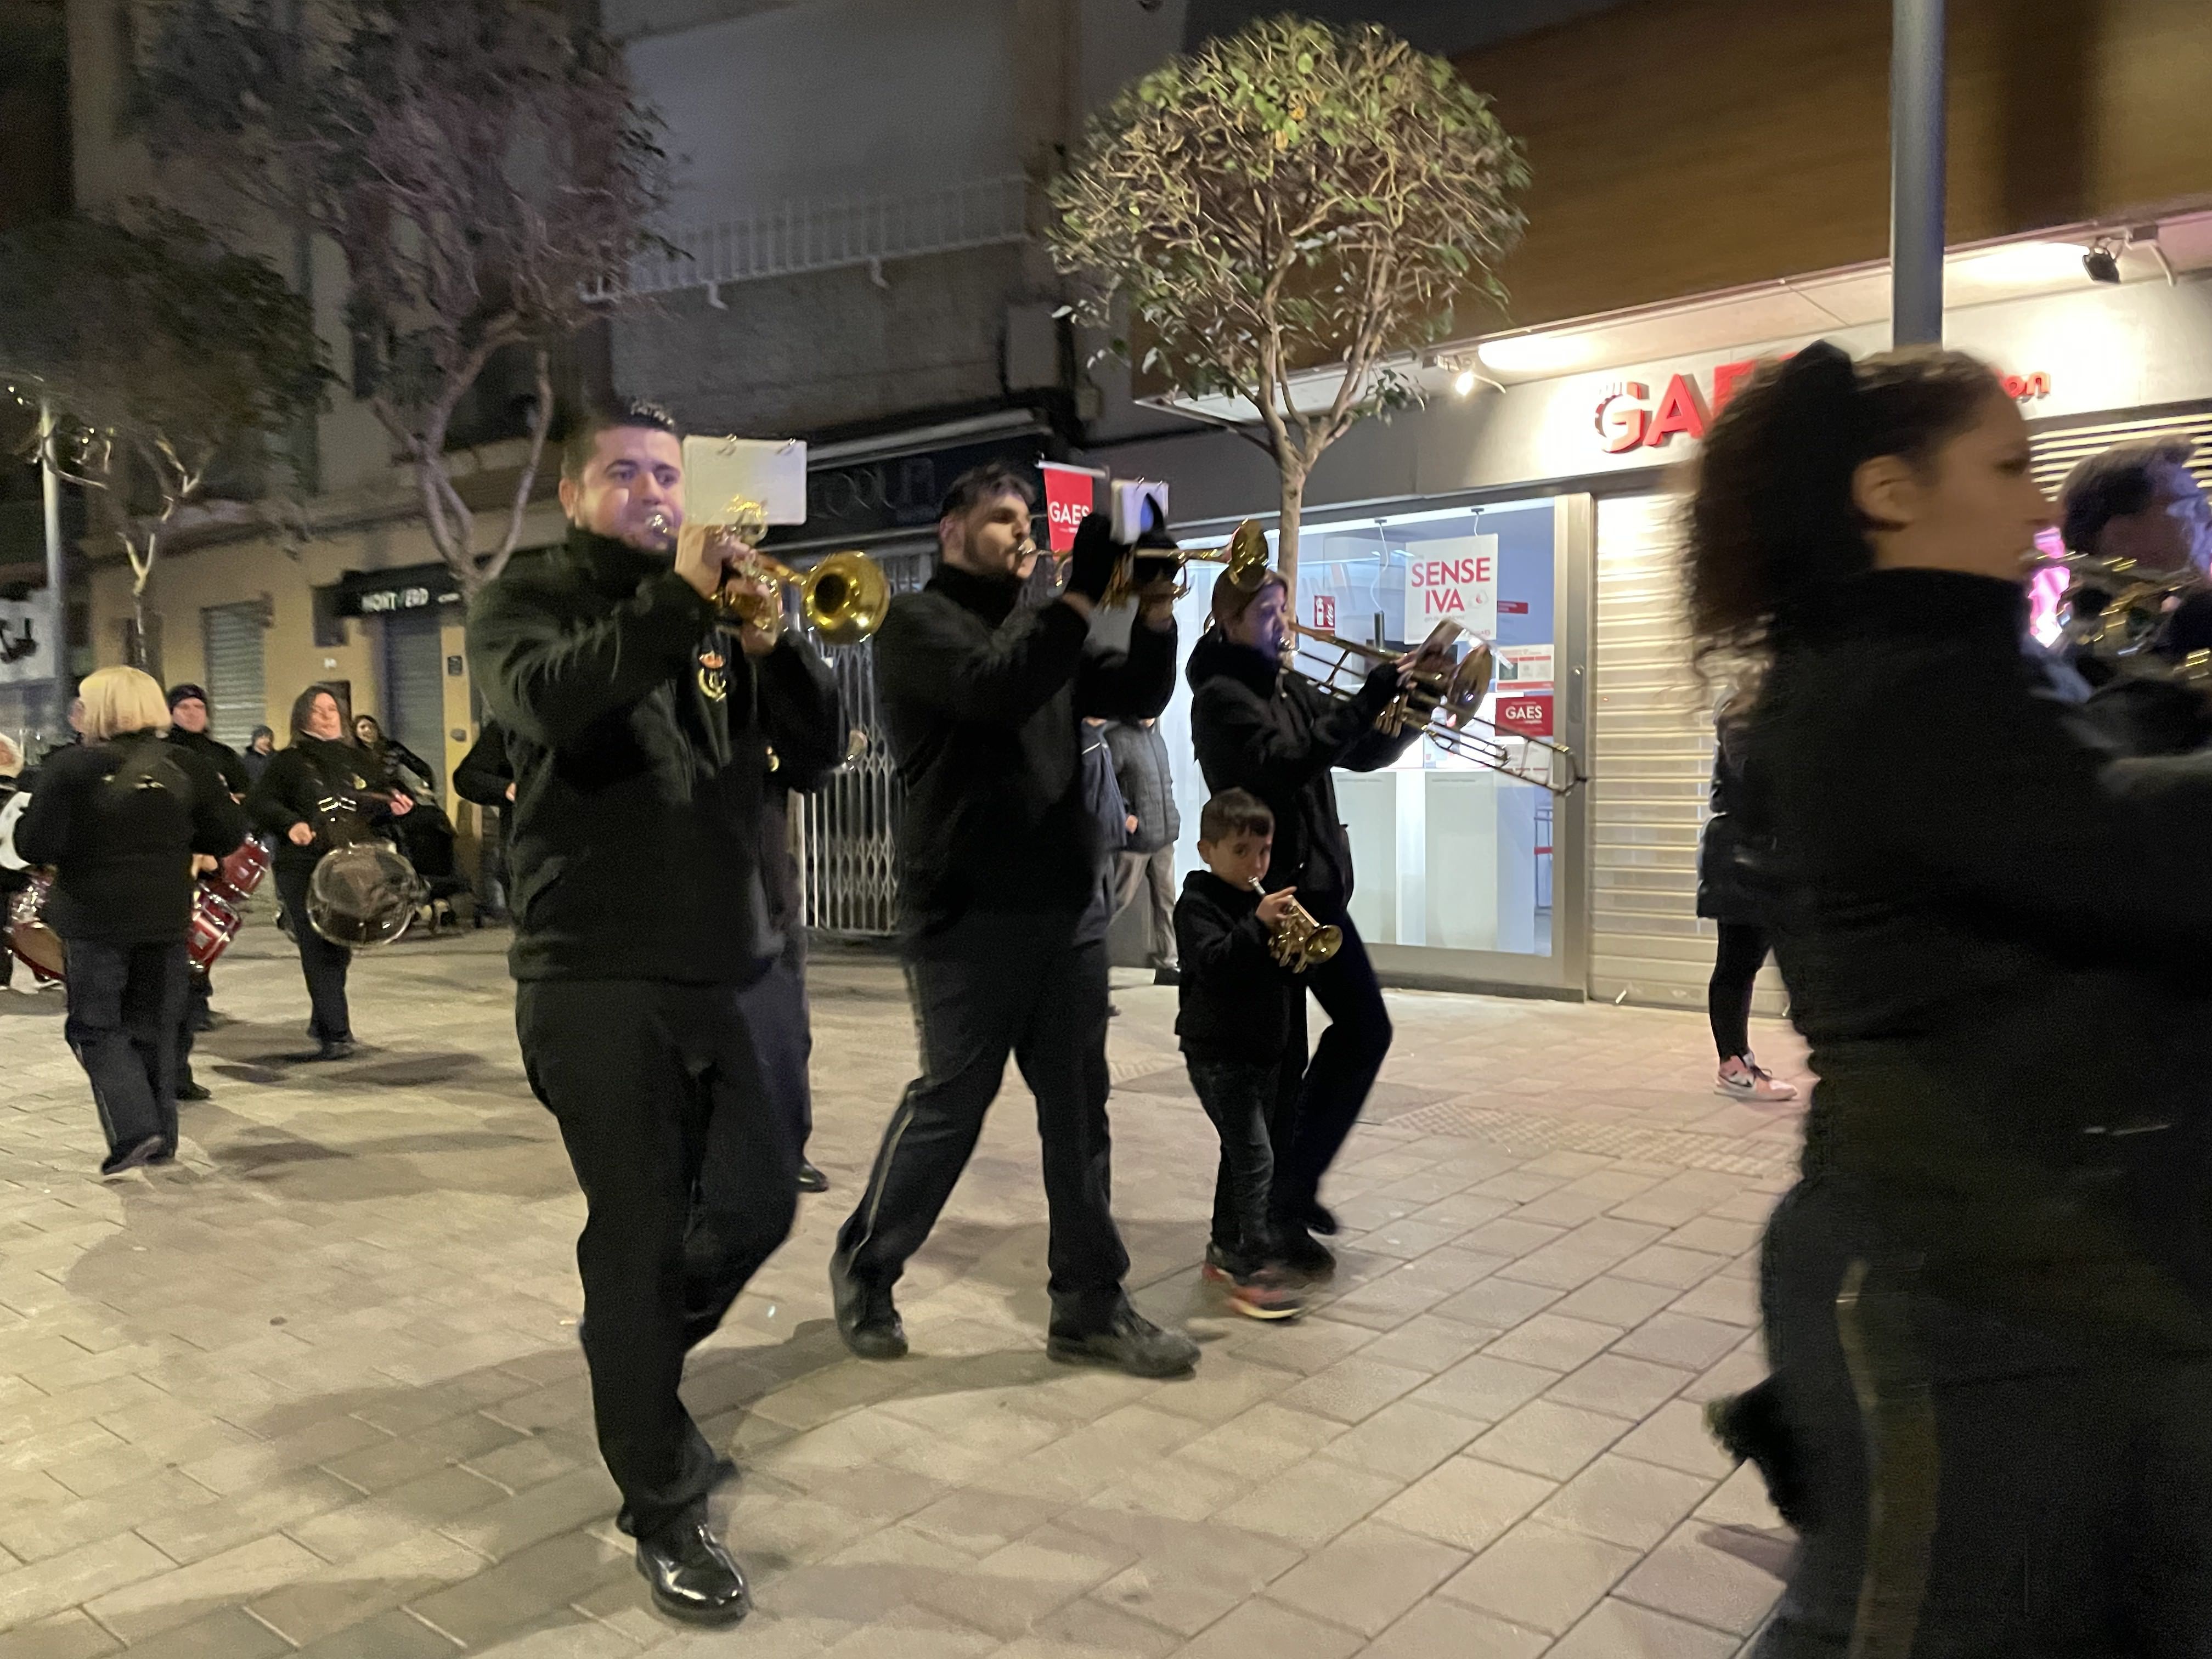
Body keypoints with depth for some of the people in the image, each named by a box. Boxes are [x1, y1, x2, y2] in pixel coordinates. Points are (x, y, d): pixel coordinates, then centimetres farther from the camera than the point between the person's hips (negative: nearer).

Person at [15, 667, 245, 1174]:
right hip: (167, 917, 4)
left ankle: (133, 1130, -6)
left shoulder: (70, 769, -11)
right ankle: (161, 1140, 19)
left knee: (95, 1027, 9)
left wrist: (25, 820, 6)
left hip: (95, 918, -4)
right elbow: (229, 836, 2)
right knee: (155, 1027, 15)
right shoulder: (187, 766, 0)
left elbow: (36, 846, -14)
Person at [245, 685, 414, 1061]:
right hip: (303, 869, -4)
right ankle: (335, 1035, -8)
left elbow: (381, 798, 22)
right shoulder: (289, 762, 2)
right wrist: (290, 824, -21)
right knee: (320, 950, -8)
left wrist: (396, 804, 0)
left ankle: (324, 1021, 31)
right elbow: (257, 803, -5)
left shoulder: (359, 758, 14)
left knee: (342, 946, 11)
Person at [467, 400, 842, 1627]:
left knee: (758, 1202, 11)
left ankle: (636, 1370, 39)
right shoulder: (526, 605, 2)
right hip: (596, 977, -5)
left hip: (717, 967, 5)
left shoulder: (716, 616, 15)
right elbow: (547, 702, -23)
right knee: (640, 1236, 1)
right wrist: (678, 597, -27)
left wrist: (768, 639, -13)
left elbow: (817, 742, 3)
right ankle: (662, 1514, 17)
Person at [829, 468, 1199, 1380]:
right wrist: (1082, 591, -21)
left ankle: (1089, 1304, 15)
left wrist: (1155, 605, -5)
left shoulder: (1042, 628, 19)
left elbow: (1136, 696, 10)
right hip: (970, 910, -7)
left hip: (1064, 904, 7)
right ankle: (863, 1268, 22)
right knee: (950, 1103, 1)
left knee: (1077, 1107, 7)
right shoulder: (919, 621, -2)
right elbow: (998, 690, -21)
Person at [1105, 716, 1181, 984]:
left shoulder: (1156, 737, 13)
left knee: (1165, 901, 9)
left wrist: (1171, 818, 12)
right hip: (1135, 838, -7)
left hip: (1164, 836, 8)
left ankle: (1166, 964, 17)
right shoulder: (1118, 738, -13)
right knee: (1119, 899, -1)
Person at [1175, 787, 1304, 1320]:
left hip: (1263, 1050, 8)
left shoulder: (1261, 901, 13)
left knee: (1241, 1153, 16)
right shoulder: (1198, 904, -11)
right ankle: (1254, 1272, -11)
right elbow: (1213, 963, -26)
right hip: (1218, 1053, -8)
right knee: (1255, 1157, -14)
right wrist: (1258, 926, -35)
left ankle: (1226, 1250, 29)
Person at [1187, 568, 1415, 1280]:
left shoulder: (1292, 688, 15)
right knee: (1279, 1056, -2)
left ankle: (1292, 1187, 22)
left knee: (1364, 1027, 10)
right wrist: (1367, 702, -25)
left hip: (1316, 883, 9)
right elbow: (1285, 763, -25)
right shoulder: (1221, 695, -10)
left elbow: (1364, 753, 14)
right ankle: (1277, 1213, 12)